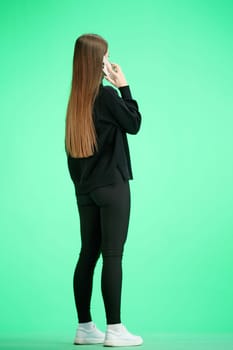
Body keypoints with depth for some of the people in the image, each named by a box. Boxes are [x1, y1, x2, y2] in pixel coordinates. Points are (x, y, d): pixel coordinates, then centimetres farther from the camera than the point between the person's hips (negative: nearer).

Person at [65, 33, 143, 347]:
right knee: (112, 254, -4)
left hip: (85, 189, 7)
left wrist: (79, 183, 16)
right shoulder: (107, 95, -13)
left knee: (88, 254, 9)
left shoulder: (76, 100, 9)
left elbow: (71, 150, 11)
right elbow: (134, 124, -3)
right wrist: (124, 86, 0)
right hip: (112, 186, -7)